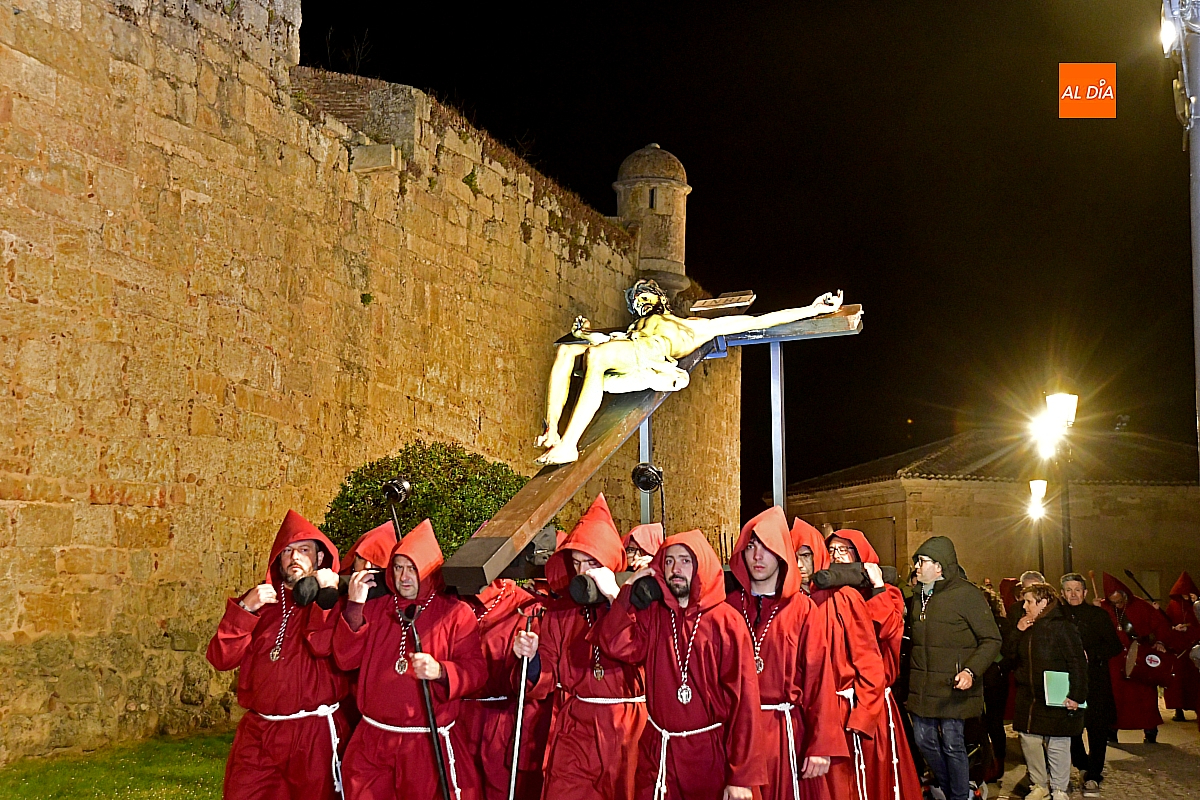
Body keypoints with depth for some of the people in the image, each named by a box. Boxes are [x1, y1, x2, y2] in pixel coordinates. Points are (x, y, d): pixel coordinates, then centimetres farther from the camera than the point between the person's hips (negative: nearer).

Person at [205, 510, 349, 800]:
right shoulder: (259, 600, 13)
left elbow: (323, 646, -19)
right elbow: (221, 659, 1)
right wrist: (244, 609, -9)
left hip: (317, 735, -3)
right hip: (258, 735, 3)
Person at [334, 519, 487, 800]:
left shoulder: (456, 613, 1)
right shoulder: (375, 608, 11)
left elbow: (476, 670, -6)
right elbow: (346, 659, 2)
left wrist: (440, 671, -25)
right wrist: (354, 606, -7)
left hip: (426, 745, -3)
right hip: (371, 743, 3)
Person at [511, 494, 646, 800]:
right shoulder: (560, 609, 10)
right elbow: (545, 681, 8)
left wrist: (614, 595, -17)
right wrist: (531, 657, -14)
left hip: (629, 729, -2)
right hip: (576, 730, 2)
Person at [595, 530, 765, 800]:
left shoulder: (727, 621, -7)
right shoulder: (652, 614, 5)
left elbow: (744, 698, -12)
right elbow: (617, 645, -12)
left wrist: (742, 776, -16)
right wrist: (628, 591, -8)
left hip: (709, 753, -3)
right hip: (657, 751, 3)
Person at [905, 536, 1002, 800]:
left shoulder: (966, 594, -10)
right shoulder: (920, 597, 12)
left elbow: (991, 640, -10)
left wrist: (971, 671, -23)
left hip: (952, 687, -7)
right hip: (922, 687, 7)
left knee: (952, 744, -2)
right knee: (924, 740, 11)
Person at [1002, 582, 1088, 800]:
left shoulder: (1062, 626, -11)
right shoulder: (1027, 627, 12)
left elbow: (1078, 663, -14)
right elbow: (1009, 653, 11)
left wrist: (1076, 695, -18)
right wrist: (1017, 631, -3)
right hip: (1028, 698, 7)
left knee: (1057, 745, 1)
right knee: (1029, 741, 6)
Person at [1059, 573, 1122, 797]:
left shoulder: (1098, 615, 3)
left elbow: (1115, 646, 0)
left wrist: (1090, 655, -12)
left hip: (1095, 680, -2)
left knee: (1097, 728, -4)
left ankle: (1093, 775, 5)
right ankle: (1083, 766, 26)